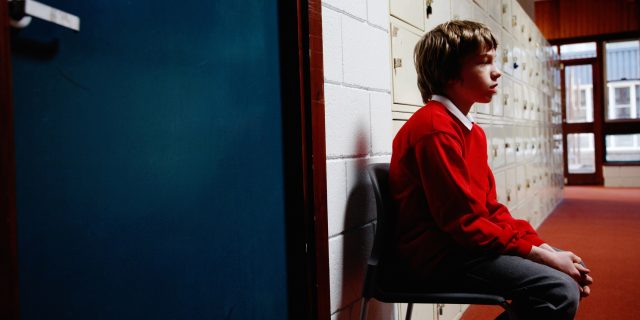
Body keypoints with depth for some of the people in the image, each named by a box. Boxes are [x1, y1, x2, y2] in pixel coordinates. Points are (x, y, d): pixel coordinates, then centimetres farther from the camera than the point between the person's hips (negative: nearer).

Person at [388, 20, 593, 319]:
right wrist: (543, 256, -15)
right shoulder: (436, 129, -17)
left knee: (569, 273, 11)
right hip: (439, 256, -10)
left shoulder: (473, 131, 13)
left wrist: (543, 246, -1)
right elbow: (465, 222, -19)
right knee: (560, 291, -20)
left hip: (464, 244, 10)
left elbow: (490, 208, 11)